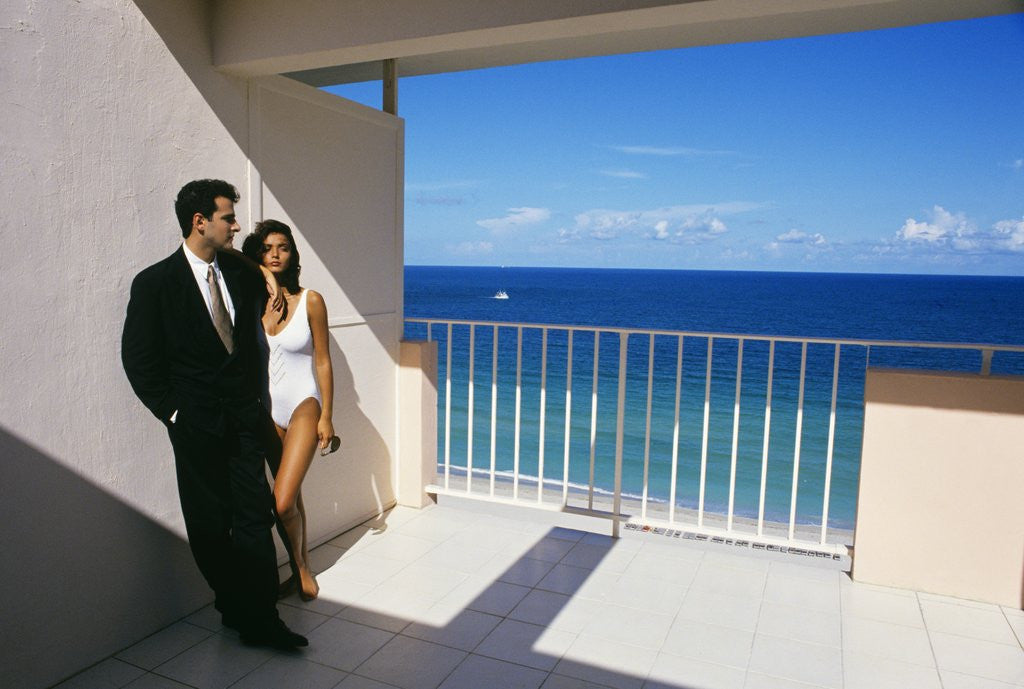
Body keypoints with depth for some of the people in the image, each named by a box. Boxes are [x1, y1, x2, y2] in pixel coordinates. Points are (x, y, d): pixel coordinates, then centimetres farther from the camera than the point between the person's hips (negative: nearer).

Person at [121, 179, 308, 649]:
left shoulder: (240, 271, 5)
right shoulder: (155, 283, -9)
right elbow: (137, 358, -5)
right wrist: (172, 411, -6)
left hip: (243, 416, 4)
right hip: (196, 424, -3)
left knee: (255, 517, 1)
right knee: (209, 523, 8)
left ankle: (259, 620, 7)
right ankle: (234, 606, 27)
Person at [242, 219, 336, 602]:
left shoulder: (310, 301, -7)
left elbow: (323, 362, -4)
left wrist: (326, 417, -5)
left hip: (302, 405, -3)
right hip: (266, 409, 3)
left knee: (282, 502, -10)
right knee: (291, 497, 14)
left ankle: (299, 567, 17)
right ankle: (302, 568, 32)